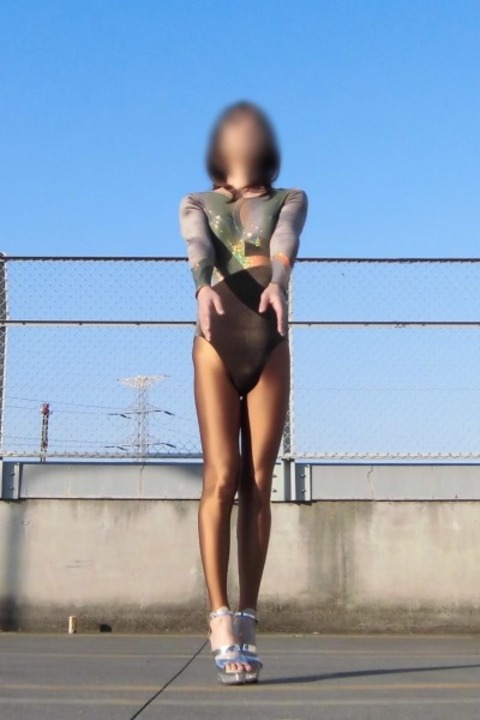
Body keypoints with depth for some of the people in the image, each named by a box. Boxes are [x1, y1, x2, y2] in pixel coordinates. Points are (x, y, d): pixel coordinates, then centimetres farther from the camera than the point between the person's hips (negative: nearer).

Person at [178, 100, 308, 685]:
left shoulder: (290, 199, 18)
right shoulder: (196, 204, 18)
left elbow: (285, 245, -5)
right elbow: (198, 248, -6)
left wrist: (276, 284, -29)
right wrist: (203, 288, -30)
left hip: (270, 346, 1)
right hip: (216, 344, -1)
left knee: (257, 483, -2)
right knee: (222, 477, -11)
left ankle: (247, 622, 2)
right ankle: (221, 622, -14)